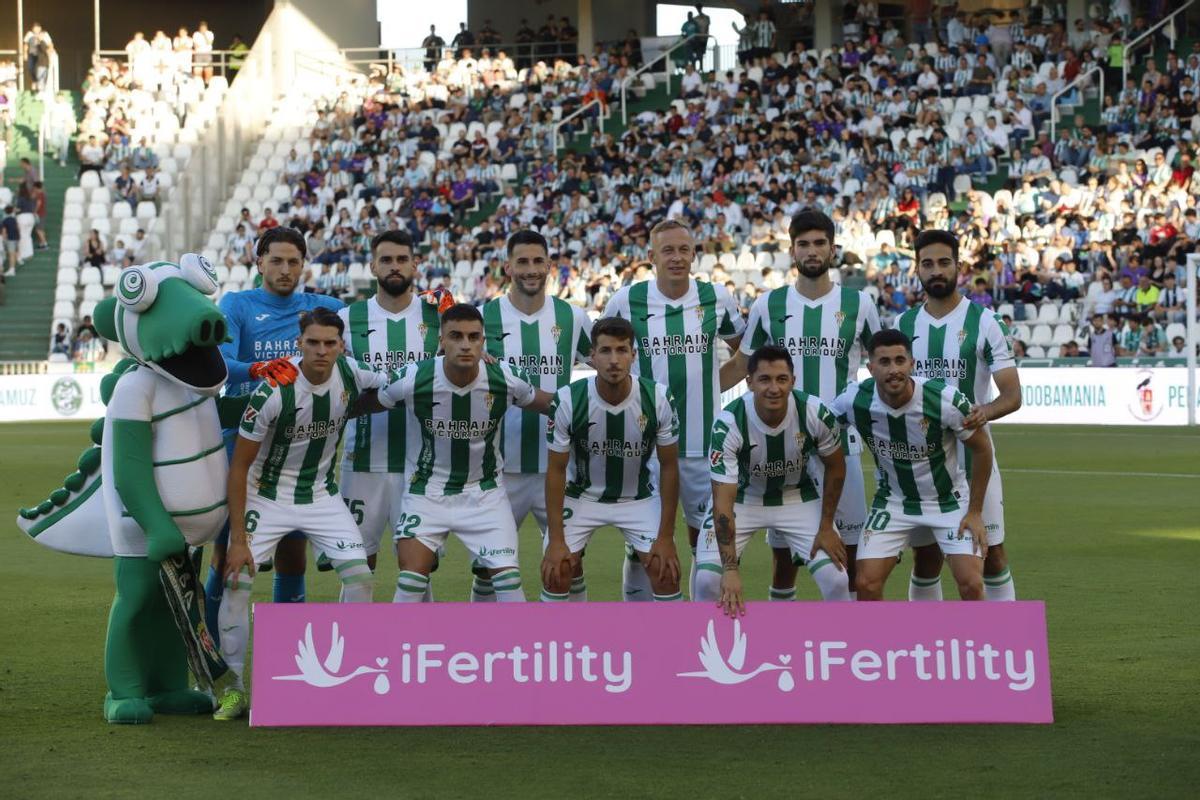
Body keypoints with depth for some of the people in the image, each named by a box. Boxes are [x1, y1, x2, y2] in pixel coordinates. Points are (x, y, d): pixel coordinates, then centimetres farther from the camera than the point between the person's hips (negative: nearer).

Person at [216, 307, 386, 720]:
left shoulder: (350, 373, -12)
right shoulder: (273, 391, -25)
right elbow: (239, 465, -18)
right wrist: (238, 539, -20)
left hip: (321, 496, 4)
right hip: (267, 496, -4)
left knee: (360, 577, -8)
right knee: (237, 581, -14)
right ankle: (233, 690, -1)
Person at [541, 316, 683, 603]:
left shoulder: (658, 399, -21)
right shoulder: (568, 401, -22)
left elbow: (669, 467, -10)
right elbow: (556, 470, -12)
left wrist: (666, 536, -11)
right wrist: (556, 539, -14)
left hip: (640, 498, 0)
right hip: (581, 496, 0)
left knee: (666, 574, -11)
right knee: (555, 573, -12)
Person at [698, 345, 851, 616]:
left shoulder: (816, 414, -26)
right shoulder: (728, 424, -32)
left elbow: (835, 467, -4)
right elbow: (723, 501, -32)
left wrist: (826, 527, -5)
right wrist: (730, 568, -39)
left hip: (798, 497, 2)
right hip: (742, 498, -1)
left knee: (836, 579, -11)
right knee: (708, 579, -17)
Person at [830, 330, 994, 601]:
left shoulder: (945, 400, -26)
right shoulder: (854, 401, -20)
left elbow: (982, 448, -10)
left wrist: (975, 512, -7)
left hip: (949, 500, -2)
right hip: (893, 502, 2)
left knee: (971, 584, -14)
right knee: (866, 583, -9)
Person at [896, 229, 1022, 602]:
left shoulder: (984, 321, -4)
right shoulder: (903, 324, 7)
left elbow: (1012, 394, -9)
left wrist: (987, 411, -29)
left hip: (973, 455, -3)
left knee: (992, 553, -1)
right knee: (925, 557, 7)